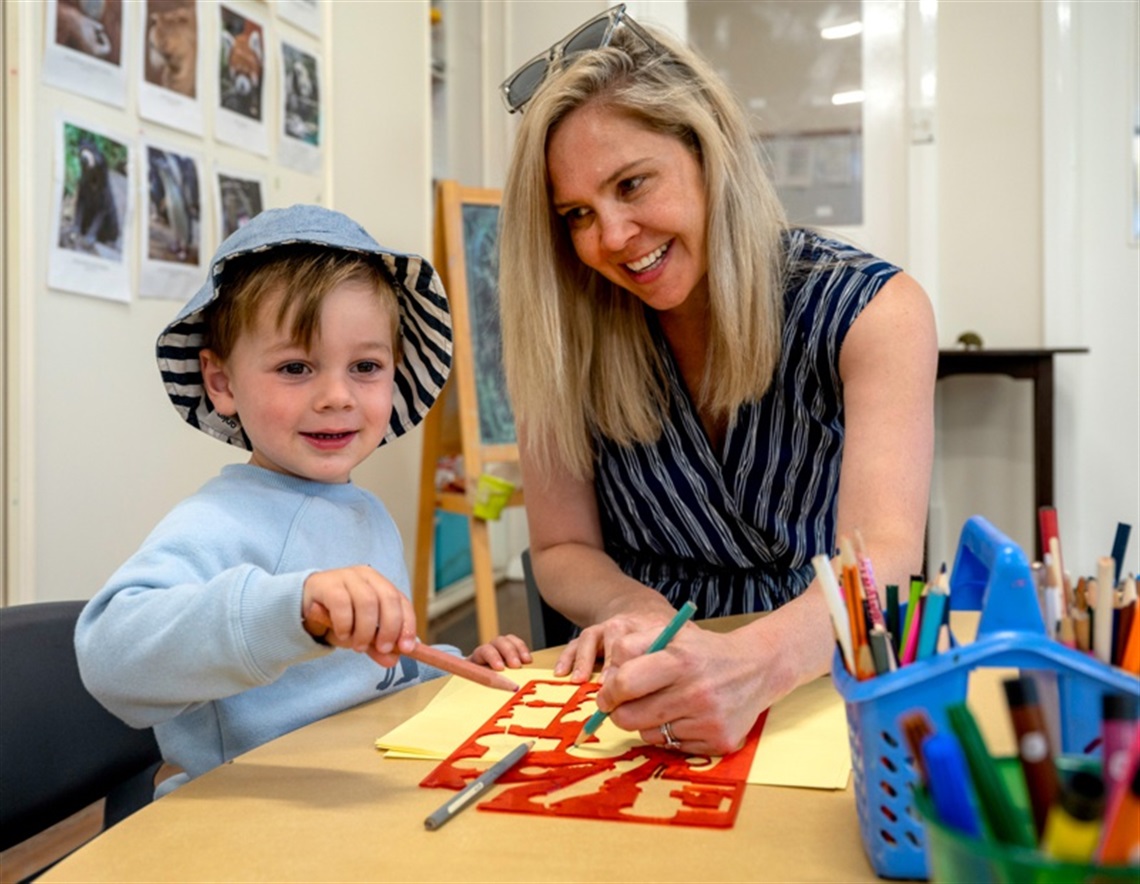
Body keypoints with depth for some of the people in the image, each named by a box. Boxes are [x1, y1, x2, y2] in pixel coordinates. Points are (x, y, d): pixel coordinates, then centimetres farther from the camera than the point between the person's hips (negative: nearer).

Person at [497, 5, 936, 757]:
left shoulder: (873, 310, -11)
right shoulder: (568, 336, -6)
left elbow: (883, 561, -23)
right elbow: (563, 548, 0)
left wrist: (754, 662, -43)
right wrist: (643, 614, -21)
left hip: (833, 686, -1)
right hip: (656, 701, 2)